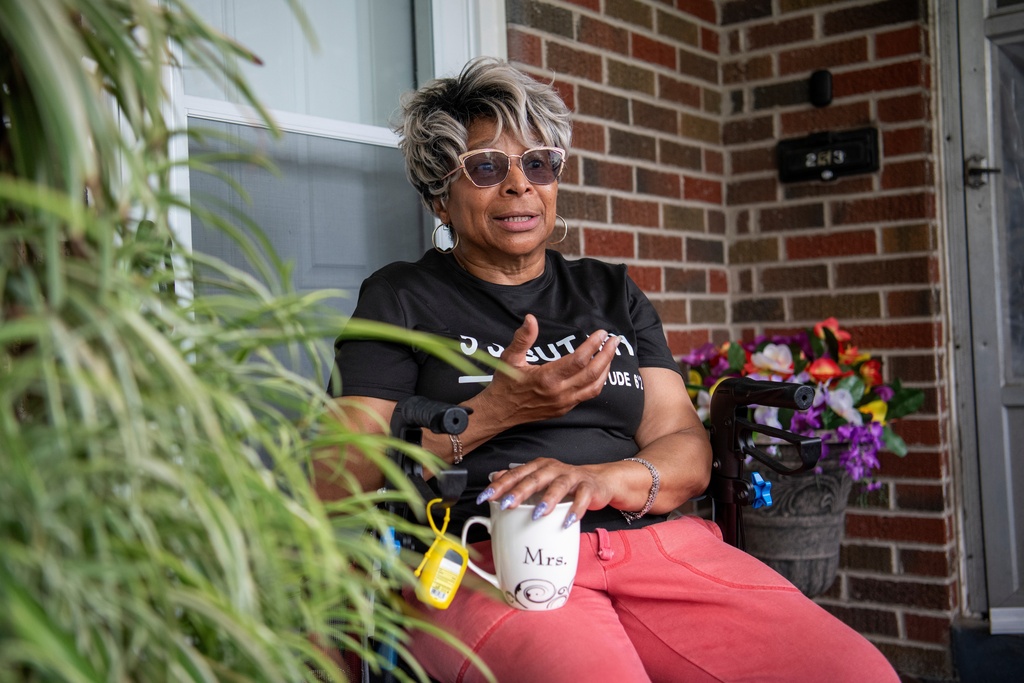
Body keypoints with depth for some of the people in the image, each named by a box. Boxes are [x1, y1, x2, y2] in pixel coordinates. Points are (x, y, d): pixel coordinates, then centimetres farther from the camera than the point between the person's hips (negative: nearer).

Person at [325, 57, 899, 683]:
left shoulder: (612, 293, 23)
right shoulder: (400, 299, 12)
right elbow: (345, 479, 1)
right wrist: (494, 412, -11)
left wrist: (601, 479, -11)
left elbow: (688, 451, 12)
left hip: (653, 539, 4)